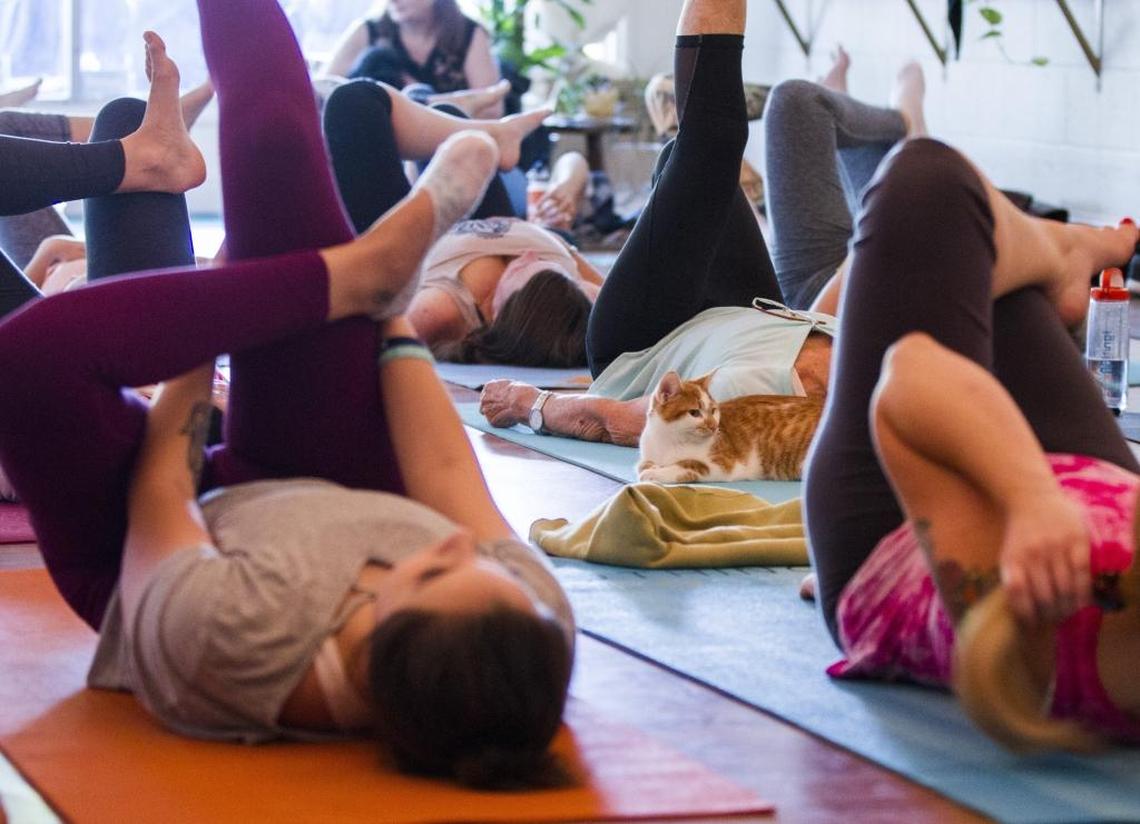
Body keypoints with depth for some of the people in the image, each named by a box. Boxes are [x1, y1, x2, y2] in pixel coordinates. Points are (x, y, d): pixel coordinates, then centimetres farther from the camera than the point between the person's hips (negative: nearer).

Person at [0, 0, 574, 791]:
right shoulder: (536, 631, -38)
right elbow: (449, 476, -18)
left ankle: (344, 278, -11)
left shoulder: (231, 640, -46)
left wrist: (199, 346, -8)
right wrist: (391, 320, -6)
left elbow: (158, 500, -24)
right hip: (336, 499, 2)